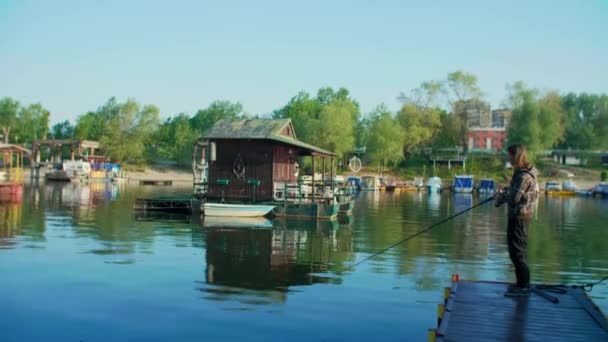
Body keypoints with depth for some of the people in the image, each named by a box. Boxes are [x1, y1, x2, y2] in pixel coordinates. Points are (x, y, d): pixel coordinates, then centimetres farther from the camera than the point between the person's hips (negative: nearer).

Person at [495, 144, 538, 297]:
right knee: (520, 250, 17)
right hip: (521, 215, 10)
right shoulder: (523, 172, 11)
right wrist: (504, 192, 2)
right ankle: (522, 284, 27)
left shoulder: (524, 175, -20)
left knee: (517, 251, -4)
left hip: (519, 216, -10)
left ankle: (523, 286, 2)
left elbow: (514, 197, -23)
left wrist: (501, 195, -5)